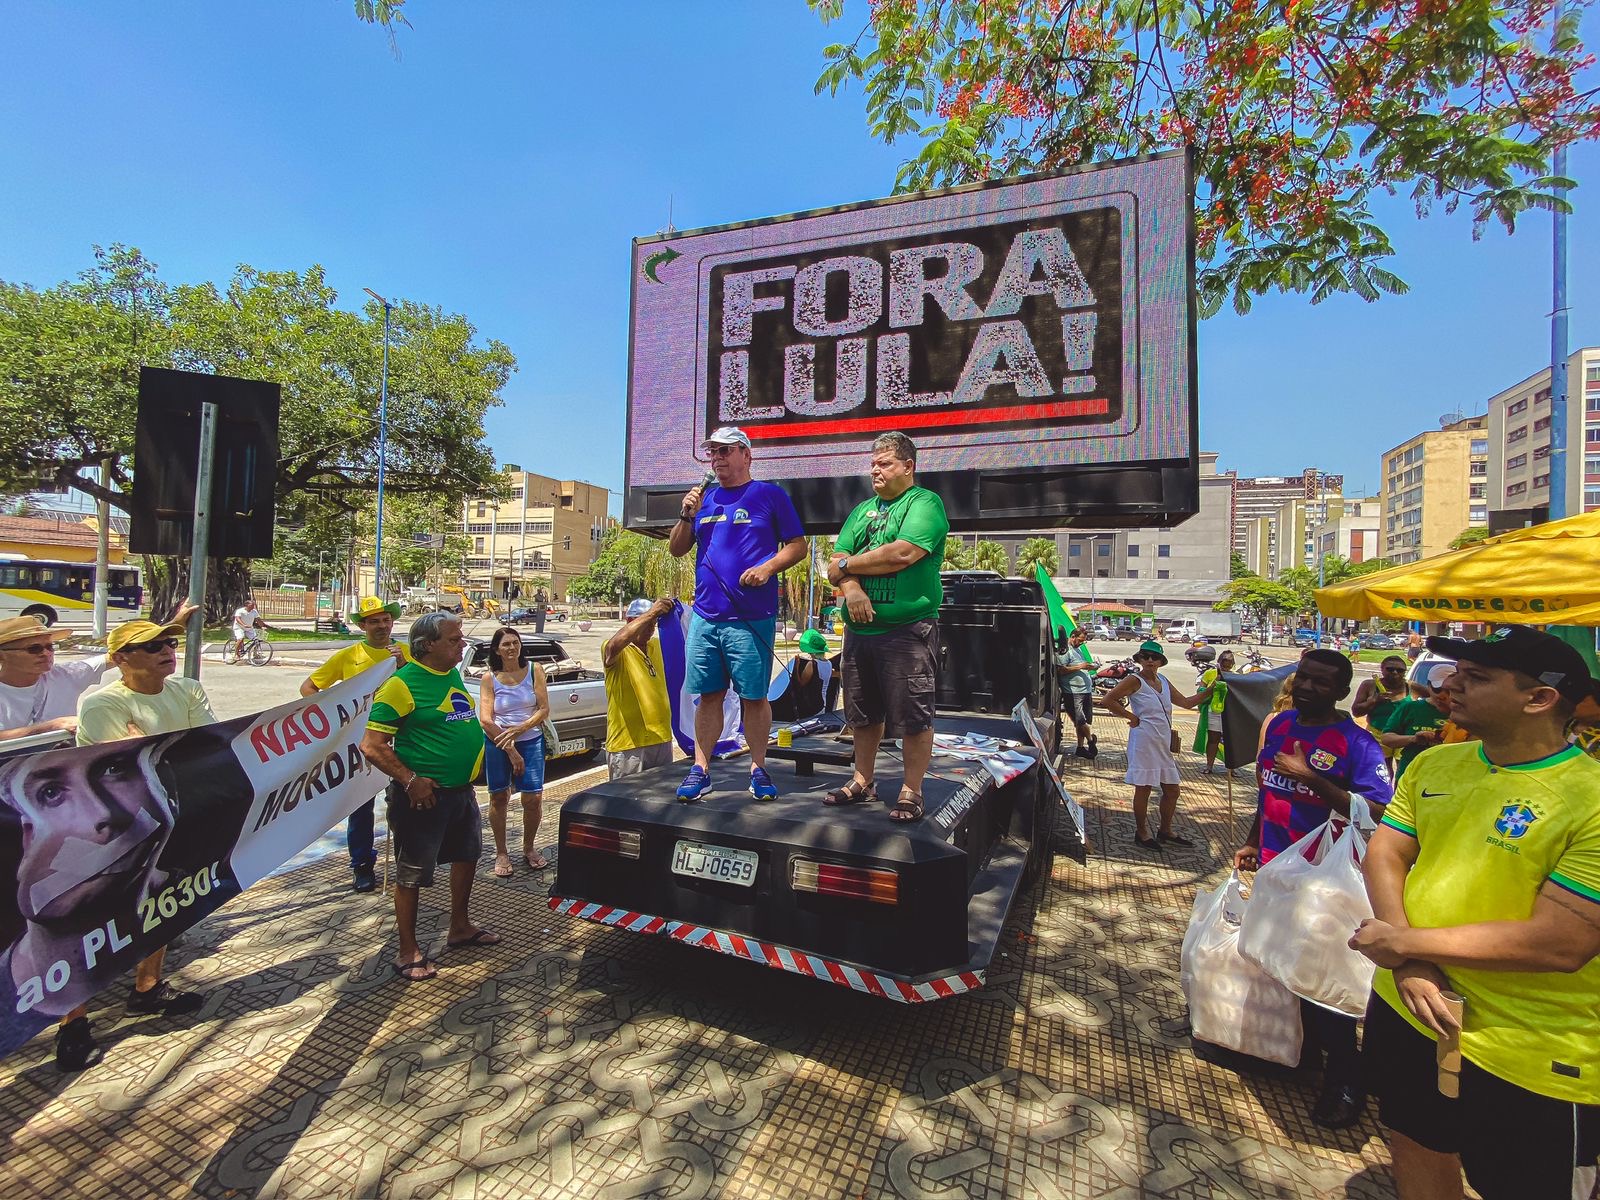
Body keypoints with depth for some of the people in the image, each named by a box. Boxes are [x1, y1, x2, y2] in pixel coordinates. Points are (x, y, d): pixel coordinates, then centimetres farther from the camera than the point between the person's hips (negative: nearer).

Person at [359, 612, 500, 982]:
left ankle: (460, 927, 40)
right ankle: (409, 953, 22)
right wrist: (410, 781, -22)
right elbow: (372, 746, -20)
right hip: (424, 794, -9)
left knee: (468, 855, 21)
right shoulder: (402, 684, -19)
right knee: (412, 874, 7)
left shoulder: (453, 674, 6)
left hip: (461, 789, 9)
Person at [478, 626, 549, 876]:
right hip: (497, 744, 0)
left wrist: (520, 728, -19)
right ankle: (501, 853, 24)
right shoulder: (489, 678, -2)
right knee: (498, 797, 8)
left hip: (531, 741, 0)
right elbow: (485, 719, -7)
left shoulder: (534, 670, -1)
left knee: (533, 798, -4)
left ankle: (529, 848, 19)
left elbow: (544, 708, -4)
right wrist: (510, 750, -12)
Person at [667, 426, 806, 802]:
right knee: (708, 695, 8)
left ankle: (758, 769, 16)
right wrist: (687, 516, 0)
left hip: (752, 617, -4)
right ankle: (700, 770, 16)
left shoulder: (770, 495, 3)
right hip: (705, 616, 4)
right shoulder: (704, 498, 16)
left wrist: (768, 567, -16)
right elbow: (676, 550, 17)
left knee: (753, 697, 3)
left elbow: (797, 545, 1)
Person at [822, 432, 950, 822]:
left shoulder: (925, 503, -3)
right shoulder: (863, 510, 18)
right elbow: (837, 562, 9)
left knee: (913, 717, 1)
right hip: (859, 629, 7)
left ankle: (911, 791, 15)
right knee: (863, 713, 16)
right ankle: (863, 782, 31)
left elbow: (902, 554, -20)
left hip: (908, 629, -7)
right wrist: (850, 587, -14)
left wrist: (848, 563, -7)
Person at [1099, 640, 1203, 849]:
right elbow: (1108, 700, -15)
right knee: (1143, 789, 2)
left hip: (1164, 743, 8)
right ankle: (1141, 833, 18)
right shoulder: (1135, 680, -9)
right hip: (1144, 742, -7)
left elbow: (1186, 702, 21)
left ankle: (1165, 832, 31)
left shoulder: (1162, 681, 13)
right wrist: (1131, 717, -11)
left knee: (1172, 791, 14)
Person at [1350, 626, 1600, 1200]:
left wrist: (1403, 942, -19)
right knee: (1414, 1146, 24)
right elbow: (1384, 853, -1)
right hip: (1406, 1007, 5)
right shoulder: (1434, 764, 0)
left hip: (1526, 1059, -5)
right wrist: (1408, 967, -15)